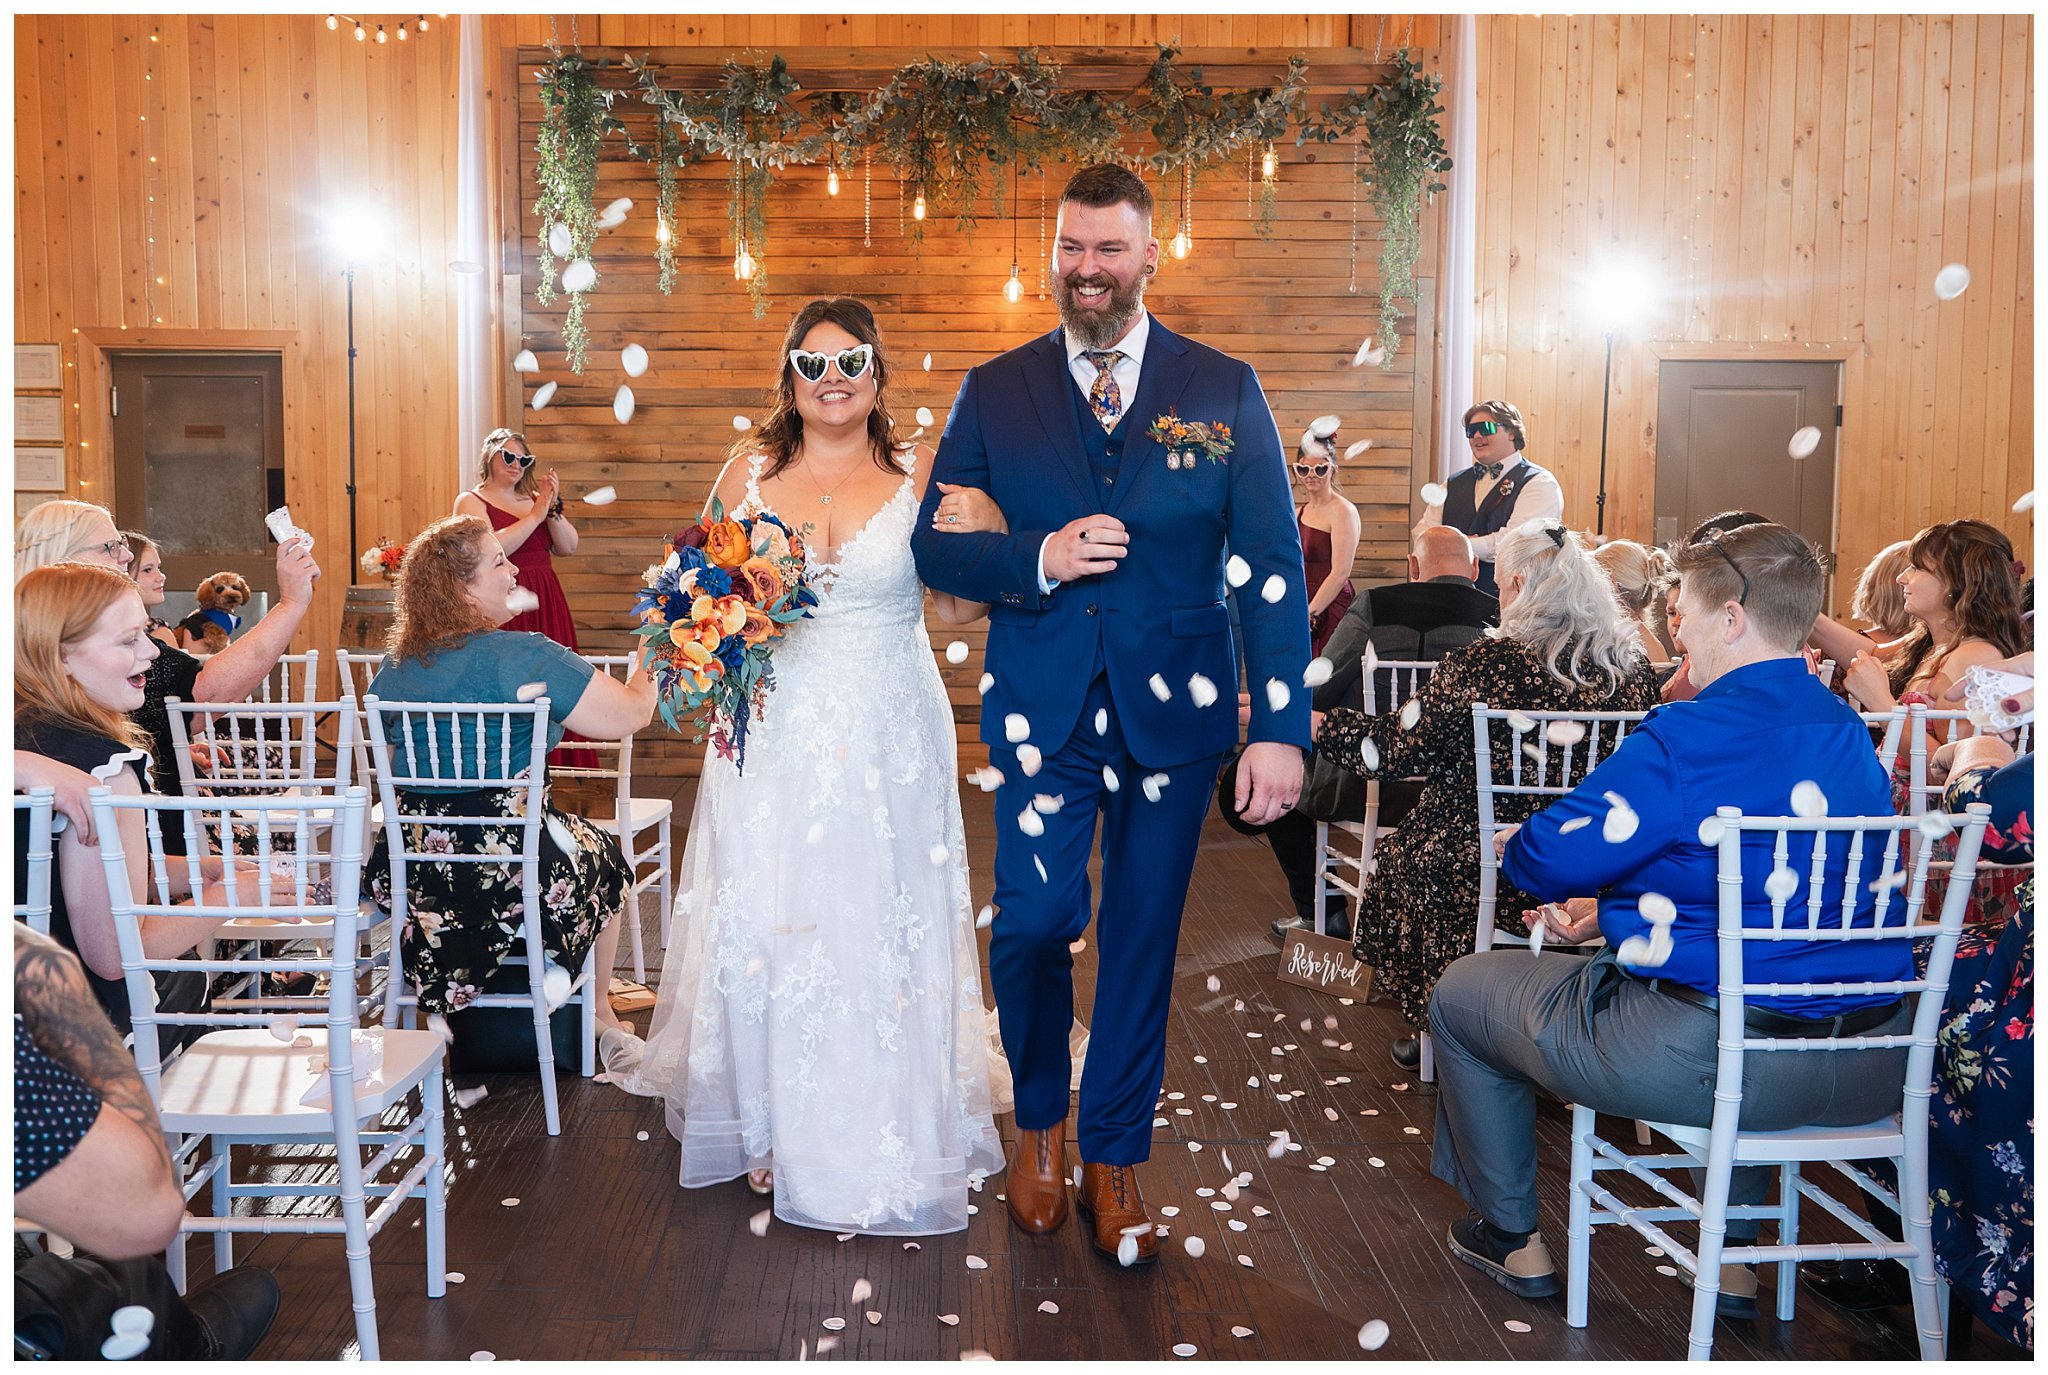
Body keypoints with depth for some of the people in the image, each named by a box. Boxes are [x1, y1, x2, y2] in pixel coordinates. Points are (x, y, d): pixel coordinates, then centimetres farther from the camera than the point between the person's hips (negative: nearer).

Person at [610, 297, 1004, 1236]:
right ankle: (772, 1130, 22)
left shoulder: (919, 476, 2)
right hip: (775, 740, 1)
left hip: (889, 745, -1)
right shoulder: (749, 473, 6)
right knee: (763, 931, 2)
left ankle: (887, 1144, 18)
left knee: (883, 932, 2)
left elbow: (961, 601, 1)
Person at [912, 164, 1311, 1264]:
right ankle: (1040, 1120, 23)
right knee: (1034, 920, -8)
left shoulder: (1224, 391, 2)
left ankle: (1115, 1154, 28)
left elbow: (1272, 567, -1)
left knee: (1143, 937, 8)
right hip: (1042, 706, 0)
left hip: (1171, 708, 0)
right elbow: (935, 547, 5)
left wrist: (1281, 728, -8)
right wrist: (1037, 560, -15)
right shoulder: (995, 392, 5)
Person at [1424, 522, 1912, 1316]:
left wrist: (1509, 845, 9)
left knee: (1462, 993, 14)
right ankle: (1731, 1253, 44)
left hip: (1702, 1058, -8)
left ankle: (1511, 1240, 31)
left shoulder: (1685, 739, -18)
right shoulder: (1850, 735, 9)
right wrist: (1614, 909, 20)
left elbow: (1552, 860, -14)